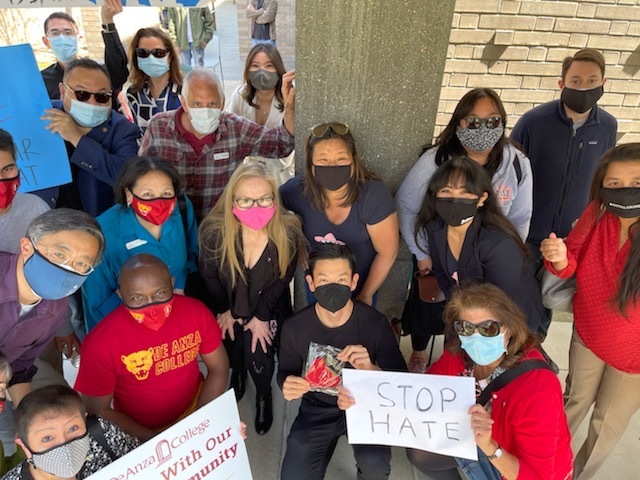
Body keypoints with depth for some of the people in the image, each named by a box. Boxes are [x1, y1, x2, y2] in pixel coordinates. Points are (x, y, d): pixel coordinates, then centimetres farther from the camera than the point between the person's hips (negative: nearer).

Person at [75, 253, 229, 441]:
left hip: (195, 409, 2)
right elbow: (98, 411, -9)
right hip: (139, 434, -2)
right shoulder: (101, 343, -21)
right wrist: (154, 441, -17)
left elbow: (219, 369, -3)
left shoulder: (195, 312, -15)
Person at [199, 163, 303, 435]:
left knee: (258, 358, -8)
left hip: (269, 307, -1)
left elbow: (282, 278, -12)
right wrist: (224, 310, 0)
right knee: (233, 354, 1)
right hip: (229, 305, 1)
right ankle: (237, 377, 40)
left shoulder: (289, 231, -27)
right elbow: (209, 275, -8)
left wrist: (262, 316, -9)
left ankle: (264, 397, 26)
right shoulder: (213, 230, -26)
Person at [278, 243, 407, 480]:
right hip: (317, 409, 2)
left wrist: (371, 370, -38)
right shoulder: (295, 327, -16)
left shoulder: (375, 322, -20)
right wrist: (287, 385, -23)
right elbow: (286, 372, 3)